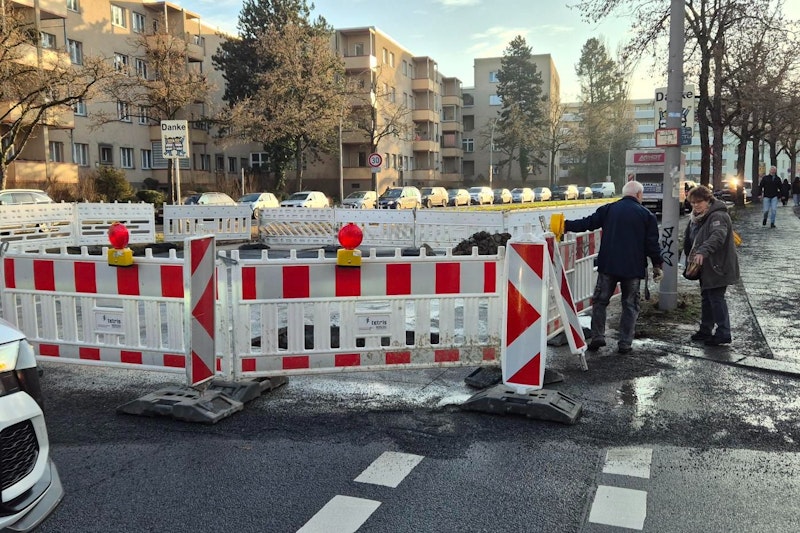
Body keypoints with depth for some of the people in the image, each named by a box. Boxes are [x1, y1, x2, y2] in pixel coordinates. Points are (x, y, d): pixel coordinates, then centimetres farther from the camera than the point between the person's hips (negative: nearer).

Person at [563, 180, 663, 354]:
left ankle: (597, 337, 4)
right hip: (633, 268, -1)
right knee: (630, 305, 8)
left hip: (608, 265, 1)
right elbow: (652, 243, -1)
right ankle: (625, 343, 6)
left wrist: (567, 225, 8)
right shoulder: (646, 215, 1)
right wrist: (657, 265, 7)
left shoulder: (608, 209, 3)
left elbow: (588, 223, 0)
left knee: (600, 301, 11)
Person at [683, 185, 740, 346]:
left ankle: (723, 333, 0)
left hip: (718, 266, -10)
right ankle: (705, 331, 28)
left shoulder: (718, 216, -19)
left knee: (716, 298, -7)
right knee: (706, 298, 17)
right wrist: (690, 258, 14)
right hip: (705, 266, 10)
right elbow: (689, 240, 22)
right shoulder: (696, 218, 12)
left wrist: (703, 251, -49)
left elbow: (718, 236, -37)